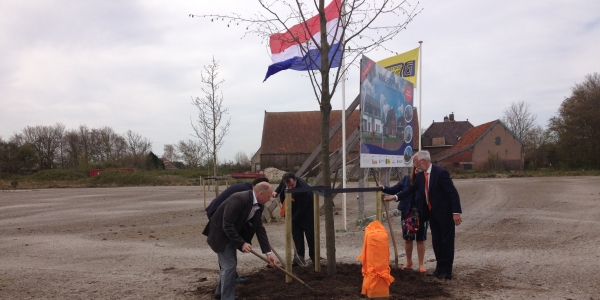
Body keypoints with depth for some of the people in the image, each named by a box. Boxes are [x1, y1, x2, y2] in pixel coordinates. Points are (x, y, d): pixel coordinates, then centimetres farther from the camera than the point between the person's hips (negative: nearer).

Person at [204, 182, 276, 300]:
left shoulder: (259, 205, -6)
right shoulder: (238, 199, -33)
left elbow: (260, 228, -3)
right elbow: (227, 225, -32)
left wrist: (268, 252, -8)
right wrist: (241, 243, -28)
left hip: (232, 233, 9)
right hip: (221, 233, -9)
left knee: (229, 264, 20)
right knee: (229, 265, -9)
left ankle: (221, 290, 40)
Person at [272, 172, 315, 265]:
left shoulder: (302, 190, -37)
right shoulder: (284, 182, -16)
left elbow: (301, 209, -30)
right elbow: (280, 186, 13)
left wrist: (292, 220, -23)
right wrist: (276, 192, -6)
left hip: (306, 212, -6)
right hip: (294, 212, 7)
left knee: (310, 234, 0)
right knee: (296, 234, 4)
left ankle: (314, 257, 11)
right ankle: (299, 257, 9)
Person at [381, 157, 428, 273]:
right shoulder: (407, 179, 0)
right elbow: (394, 189, 0)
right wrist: (384, 188, -14)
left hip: (421, 214, -3)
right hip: (407, 212, 3)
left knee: (420, 239, 8)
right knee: (407, 238, 12)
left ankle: (421, 264, 22)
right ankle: (408, 262, 31)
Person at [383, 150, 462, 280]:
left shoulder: (441, 172, -19)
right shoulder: (420, 176, 4)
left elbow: (453, 193, -19)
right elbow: (411, 189, 9)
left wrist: (456, 212, -21)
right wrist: (394, 196, 0)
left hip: (445, 213, -8)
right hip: (432, 213, 8)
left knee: (447, 242, 2)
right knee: (436, 243, 13)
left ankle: (447, 272, 10)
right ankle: (439, 269, 23)